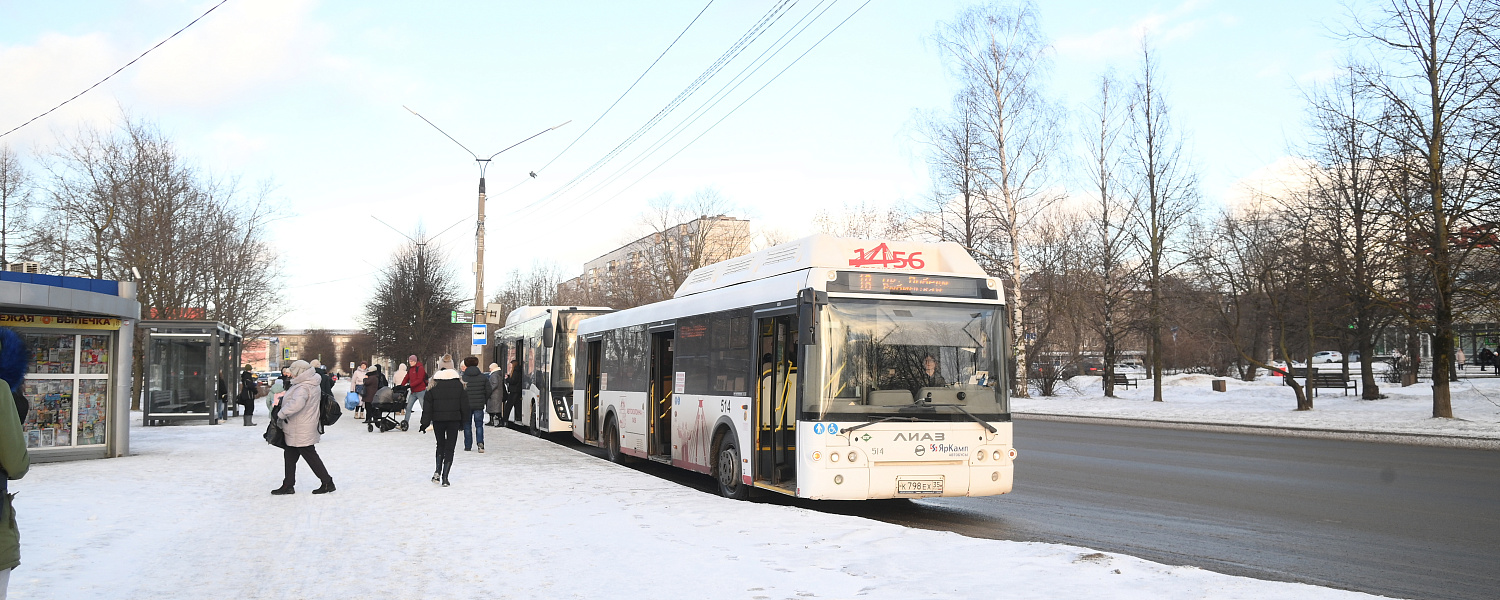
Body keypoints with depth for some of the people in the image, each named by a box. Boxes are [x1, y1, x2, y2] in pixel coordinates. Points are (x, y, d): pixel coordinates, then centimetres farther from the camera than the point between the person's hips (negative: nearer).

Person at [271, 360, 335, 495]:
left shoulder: (303, 388, -25)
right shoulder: (313, 384, 7)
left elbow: (296, 403, -41)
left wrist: (281, 414, -31)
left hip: (301, 432, -10)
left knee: (310, 456, 0)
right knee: (290, 455, 16)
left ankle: (327, 483, 8)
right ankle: (288, 485, 23)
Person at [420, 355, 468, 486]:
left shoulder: (434, 383, -3)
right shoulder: (459, 382, -1)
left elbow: (427, 405, -1)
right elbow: (464, 403, 4)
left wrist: (425, 423, 4)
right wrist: (463, 421, 12)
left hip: (438, 419, 0)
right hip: (454, 420, 0)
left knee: (440, 445, 18)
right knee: (449, 448, 3)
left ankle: (438, 472, 6)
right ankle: (445, 477, -3)